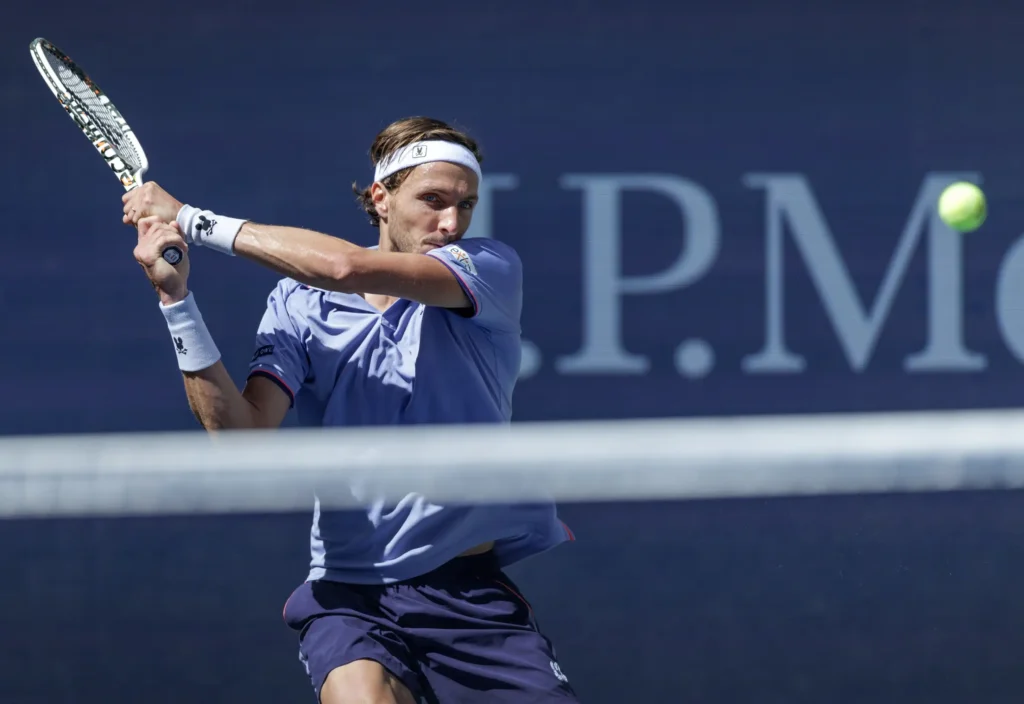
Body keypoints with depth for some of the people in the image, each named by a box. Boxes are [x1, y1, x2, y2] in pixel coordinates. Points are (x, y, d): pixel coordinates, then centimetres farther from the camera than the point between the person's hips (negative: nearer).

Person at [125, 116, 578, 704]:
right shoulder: (298, 303, 5)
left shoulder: (493, 270, -3)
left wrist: (193, 220, -12)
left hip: (475, 593, 1)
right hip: (351, 586, 0)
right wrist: (177, 299, -17)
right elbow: (242, 431, -8)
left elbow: (349, 267, -18)